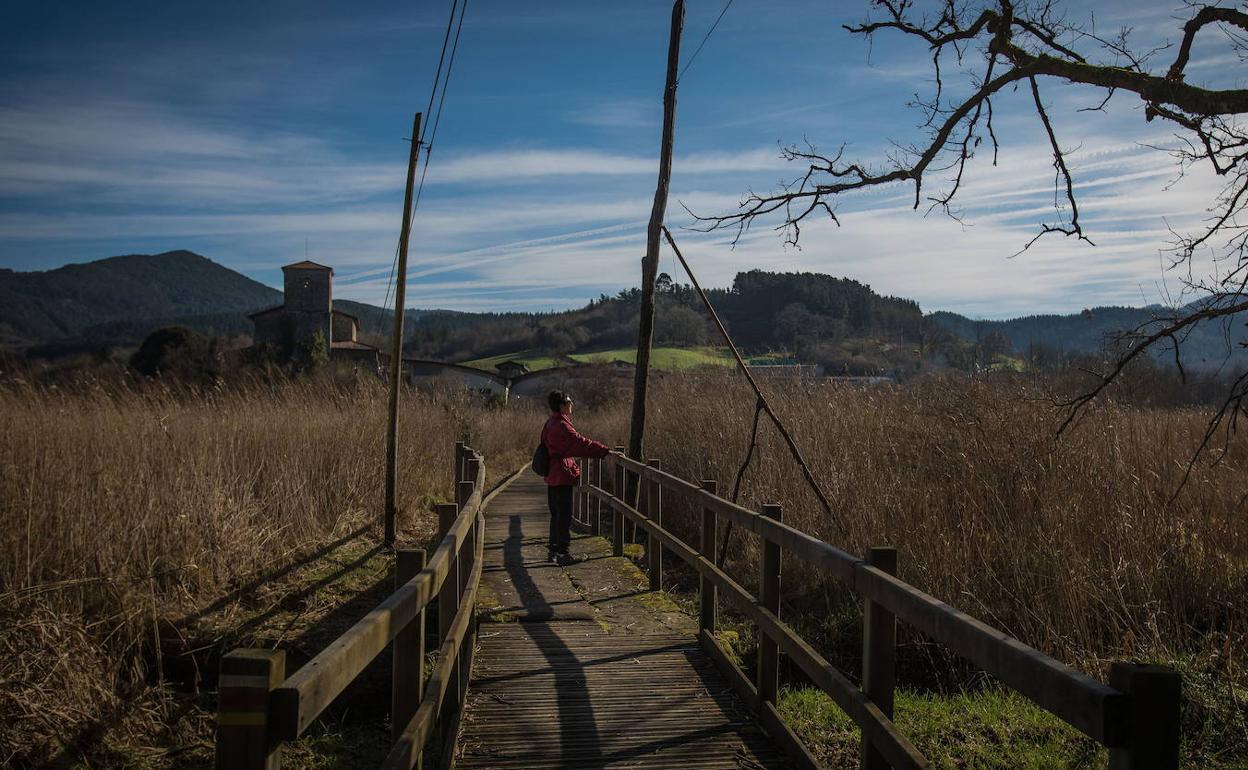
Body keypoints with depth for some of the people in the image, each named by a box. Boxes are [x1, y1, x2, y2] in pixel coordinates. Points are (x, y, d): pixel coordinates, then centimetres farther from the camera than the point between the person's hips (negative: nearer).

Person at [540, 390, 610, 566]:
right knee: (564, 515, -4)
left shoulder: (551, 424, 13)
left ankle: (553, 549, 26)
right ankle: (562, 553, -1)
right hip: (562, 477, -10)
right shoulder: (561, 426, -19)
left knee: (557, 514, 18)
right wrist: (606, 451, -21)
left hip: (553, 477, 10)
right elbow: (581, 443, -23)